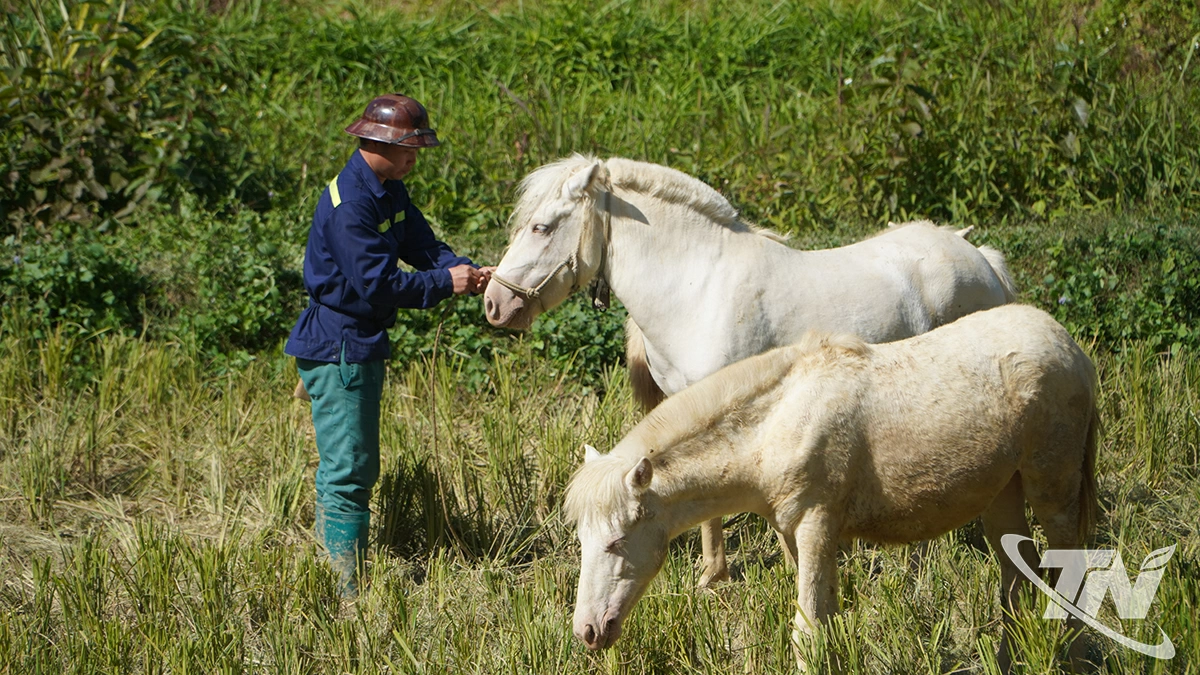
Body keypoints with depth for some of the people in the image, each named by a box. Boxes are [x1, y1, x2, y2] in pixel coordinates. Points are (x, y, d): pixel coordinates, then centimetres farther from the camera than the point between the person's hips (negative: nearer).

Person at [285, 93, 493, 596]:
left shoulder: (389, 192, 9)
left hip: (362, 345, 10)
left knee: (356, 469, 16)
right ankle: (348, 593, -6)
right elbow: (377, 284, -24)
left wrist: (468, 273, -10)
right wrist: (445, 283, -17)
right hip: (338, 347, -10)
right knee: (348, 471, -8)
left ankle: (338, 575, 24)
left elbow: (424, 247, 8)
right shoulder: (349, 202, -22)